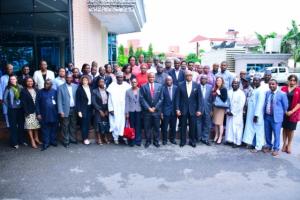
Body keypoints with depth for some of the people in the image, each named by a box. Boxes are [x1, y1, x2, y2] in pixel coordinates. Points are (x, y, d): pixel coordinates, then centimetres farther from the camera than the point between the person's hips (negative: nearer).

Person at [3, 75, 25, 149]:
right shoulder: (8, 88, -6)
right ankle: (14, 142, 13)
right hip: (12, 110, -2)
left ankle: (21, 140, 24)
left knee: (21, 125, 10)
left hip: (21, 109, 3)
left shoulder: (20, 87, 1)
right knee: (13, 126, 4)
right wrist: (9, 105, -1)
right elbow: (4, 99, -4)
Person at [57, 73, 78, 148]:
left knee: (73, 125, 12)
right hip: (66, 110, -2)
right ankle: (65, 141, 13)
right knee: (65, 127, 3)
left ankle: (73, 139, 25)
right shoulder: (61, 87, -2)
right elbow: (59, 100, -4)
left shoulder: (76, 86, 5)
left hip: (74, 109, 3)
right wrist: (61, 111, -10)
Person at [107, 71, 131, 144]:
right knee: (115, 123, 2)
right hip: (115, 109, -1)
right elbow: (110, 98, -1)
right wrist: (110, 109, -6)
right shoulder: (112, 86, -2)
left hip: (124, 109, 1)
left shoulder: (127, 85, -1)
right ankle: (115, 137, 13)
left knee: (123, 122, -1)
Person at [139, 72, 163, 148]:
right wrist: (148, 108, -10)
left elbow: (161, 98, 2)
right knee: (147, 127, 5)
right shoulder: (143, 87, 1)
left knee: (156, 127, 8)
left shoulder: (159, 86, 5)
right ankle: (148, 141, 19)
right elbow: (142, 99, -3)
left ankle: (156, 141, 21)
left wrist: (155, 107, -6)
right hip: (146, 111, -1)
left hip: (156, 110, 1)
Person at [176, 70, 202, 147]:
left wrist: (199, 110, -4)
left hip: (193, 109, 1)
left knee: (192, 126, 8)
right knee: (183, 126, 8)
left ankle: (192, 141, 24)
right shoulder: (180, 85, -1)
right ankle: (183, 141, 23)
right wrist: (177, 109, -7)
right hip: (183, 109, 0)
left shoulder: (196, 85, 1)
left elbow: (199, 98, 1)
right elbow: (178, 98, -1)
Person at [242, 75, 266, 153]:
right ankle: (249, 142, 27)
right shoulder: (254, 90, 13)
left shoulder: (261, 91, -15)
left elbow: (260, 104, -20)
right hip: (251, 114, 9)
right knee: (250, 128, 15)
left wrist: (256, 115, -22)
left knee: (258, 130, 2)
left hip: (257, 115, -9)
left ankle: (258, 147, 11)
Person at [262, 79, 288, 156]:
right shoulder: (267, 93, 6)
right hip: (267, 116, 5)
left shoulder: (282, 94, -8)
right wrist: (264, 113, 8)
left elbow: (285, 106, 0)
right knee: (267, 133, 14)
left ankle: (276, 149, 21)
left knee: (276, 134, 4)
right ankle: (268, 146, 33)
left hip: (276, 117, -4)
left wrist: (282, 114, 8)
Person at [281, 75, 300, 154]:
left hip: (293, 113, -1)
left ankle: (289, 145, 24)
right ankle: (284, 144, 22)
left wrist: (292, 111, -14)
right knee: (285, 128, 9)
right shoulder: (283, 89, 3)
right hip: (284, 112, 1)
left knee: (291, 129, 9)